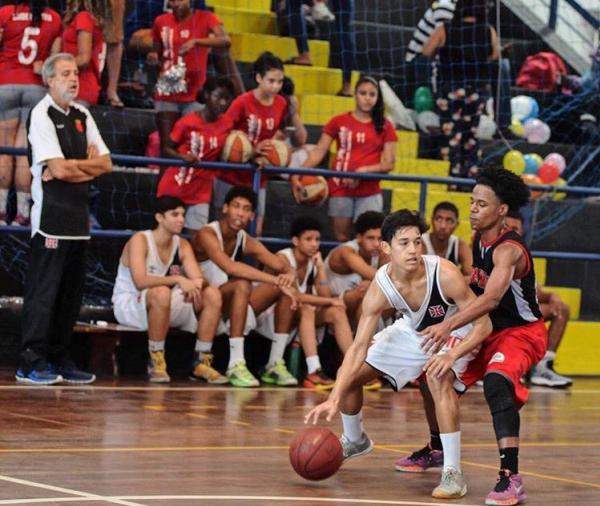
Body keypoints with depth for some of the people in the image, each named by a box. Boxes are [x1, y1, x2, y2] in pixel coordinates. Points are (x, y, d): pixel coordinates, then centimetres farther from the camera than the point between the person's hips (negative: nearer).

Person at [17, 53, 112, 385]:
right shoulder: (41, 116, -8)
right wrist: (89, 167, 0)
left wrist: (73, 167, -6)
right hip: (51, 216, -8)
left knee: (71, 292, 9)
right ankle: (31, 364, -4)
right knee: (43, 291, -7)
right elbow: (58, 169, -16)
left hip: (78, 215, 8)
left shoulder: (81, 116, 15)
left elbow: (105, 163, 11)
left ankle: (58, 360, 17)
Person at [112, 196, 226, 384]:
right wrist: (178, 279, -41)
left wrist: (196, 284, -33)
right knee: (161, 293, -40)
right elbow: (140, 281, -32)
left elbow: (198, 278, -8)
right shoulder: (140, 240, -17)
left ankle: (202, 362, -10)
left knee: (212, 294, -12)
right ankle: (156, 362, -29)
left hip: (168, 308, 7)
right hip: (129, 305, -6)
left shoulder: (182, 245, 3)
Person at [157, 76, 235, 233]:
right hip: (173, 188, -3)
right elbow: (167, 149, -8)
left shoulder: (227, 125, -4)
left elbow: (222, 156, 6)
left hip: (200, 192, 3)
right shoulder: (188, 122, -15)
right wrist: (183, 157, -29)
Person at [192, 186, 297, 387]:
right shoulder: (207, 234, -19)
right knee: (242, 285, -33)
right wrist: (276, 280, -38)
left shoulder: (246, 242, 3)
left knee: (284, 288, -3)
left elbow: (285, 268, -1)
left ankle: (276, 363, -3)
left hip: (225, 305, 8)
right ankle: (236, 365, -36)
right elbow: (230, 267, -37)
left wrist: (289, 276, -27)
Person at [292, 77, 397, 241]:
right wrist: (297, 174, -13)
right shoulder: (338, 122, 6)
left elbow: (389, 164, 1)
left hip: (369, 193, -1)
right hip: (340, 190, 1)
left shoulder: (385, 127, 5)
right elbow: (318, 152, 1)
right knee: (340, 239, 4)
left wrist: (362, 171, -15)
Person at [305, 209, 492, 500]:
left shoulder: (444, 274, -36)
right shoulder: (380, 289, -27)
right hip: (412, 331, 5)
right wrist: (334, 398, -34)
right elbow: (359, 347, -24)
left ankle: (453, 473, -30)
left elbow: (483, 324, -30)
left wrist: (451, 355, -47)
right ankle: (354, 441, 37)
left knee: (439, 377, -36)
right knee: (349, 375, 5)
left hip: (455, 334, -5)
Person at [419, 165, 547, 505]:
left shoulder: (508, 250, -28)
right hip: (490, 329, 9)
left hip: (523, 332, -9)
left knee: (496, 381, -36)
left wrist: (449, 325, -55)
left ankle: (511, 477, -39)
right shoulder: (477, 242, -1)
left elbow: (491, 298, -44)